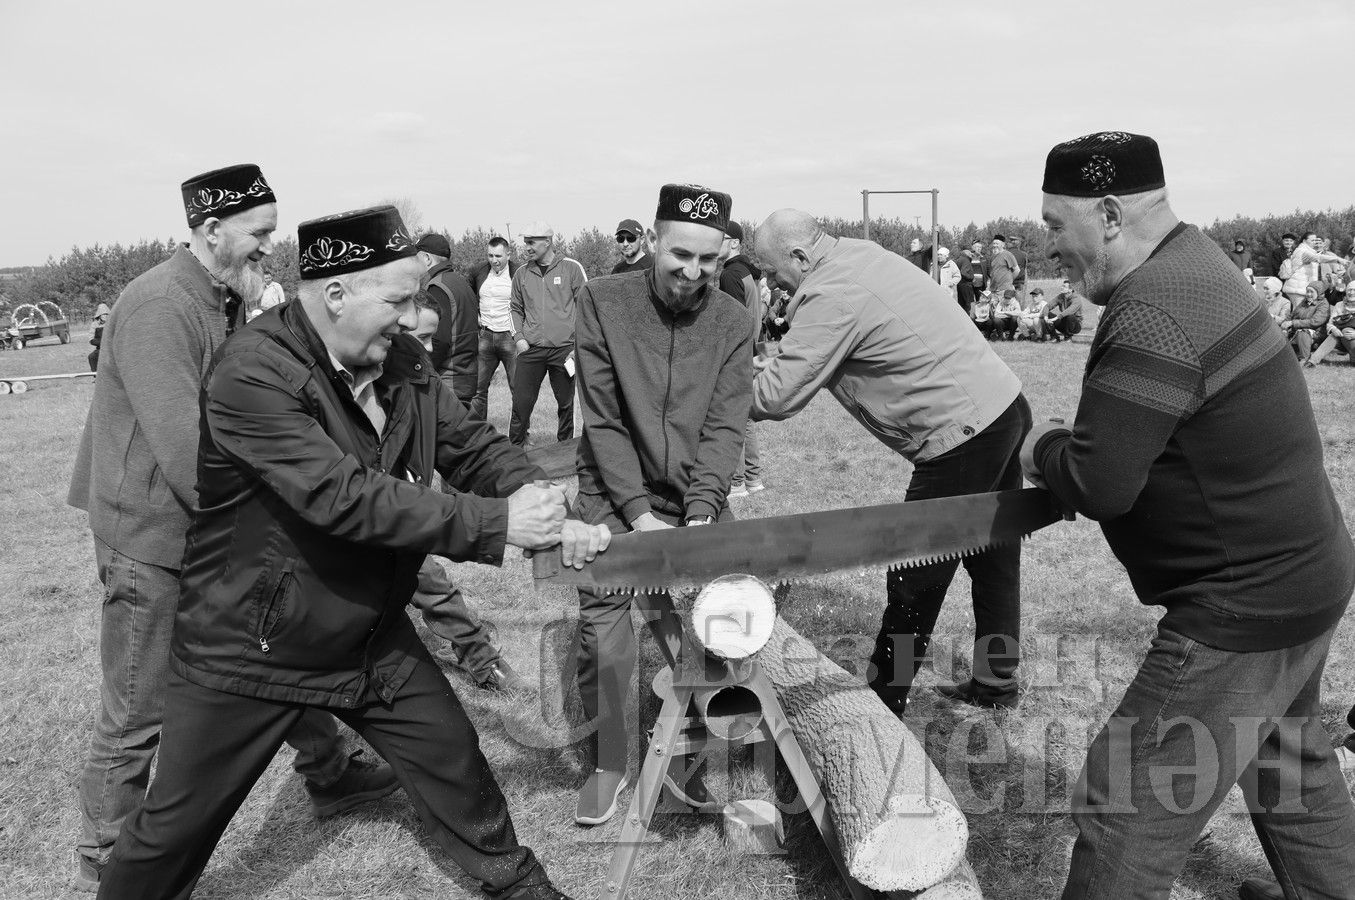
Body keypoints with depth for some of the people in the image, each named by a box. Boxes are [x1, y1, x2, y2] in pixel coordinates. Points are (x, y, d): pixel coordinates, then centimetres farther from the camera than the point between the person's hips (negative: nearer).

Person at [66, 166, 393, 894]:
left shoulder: (229, 303, 7)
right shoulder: (159, 308, -22)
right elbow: (182, 449, -29)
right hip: (153, 539, -9)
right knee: (138, 716, 4)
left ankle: (328, 775, 39)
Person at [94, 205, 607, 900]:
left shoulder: (401, 361, -5)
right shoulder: (252, 372, -26)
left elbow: (473, 447, -2)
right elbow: (342, 494, -34)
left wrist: (552, 520, -20)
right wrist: (494, 524, -34)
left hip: (373, 636, 6)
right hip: (249, 652, -5)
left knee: (454, 760, 16)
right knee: (178, 823, 10)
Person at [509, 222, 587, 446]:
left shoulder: (571, 268, -1)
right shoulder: (522, 273, 9)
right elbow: (515, 308, 18)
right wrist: (518, 337, 3)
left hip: (564, 349, -2)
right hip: (530, 349, 2)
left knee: (565, 403, 6)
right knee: (521, 402, -1)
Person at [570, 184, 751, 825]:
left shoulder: (733, 320, -3)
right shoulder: (603, 301, -8)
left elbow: (724, 426, -7)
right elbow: (602, 419, -10)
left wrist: (699, 512, -19)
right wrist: (639, 512, -15)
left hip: (696, 495, 2)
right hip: (614, 495, -1)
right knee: (602, 622, -7)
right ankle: (608, 760, 12)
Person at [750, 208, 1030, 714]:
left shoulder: (832, 297, -18)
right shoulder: (860, 254, 11)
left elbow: (778, 396, -18)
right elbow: (813, 353, 22)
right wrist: (768, 365, 13)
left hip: (964, 436, -10)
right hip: (1006, 408, 10)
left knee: (913, 583, 1)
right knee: (994, 561, 19)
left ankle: (881, 704, 14)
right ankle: (995, 682, 34)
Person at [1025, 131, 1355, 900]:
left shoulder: (1152, 314, -27)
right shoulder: (1189, 258, 4)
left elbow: (1099, 484, -28)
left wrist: (1045, 450, -10)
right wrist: (1075, 450, -1)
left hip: (1247, 603, -10)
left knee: (1131, 811, -2)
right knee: (1290, 762, 30)